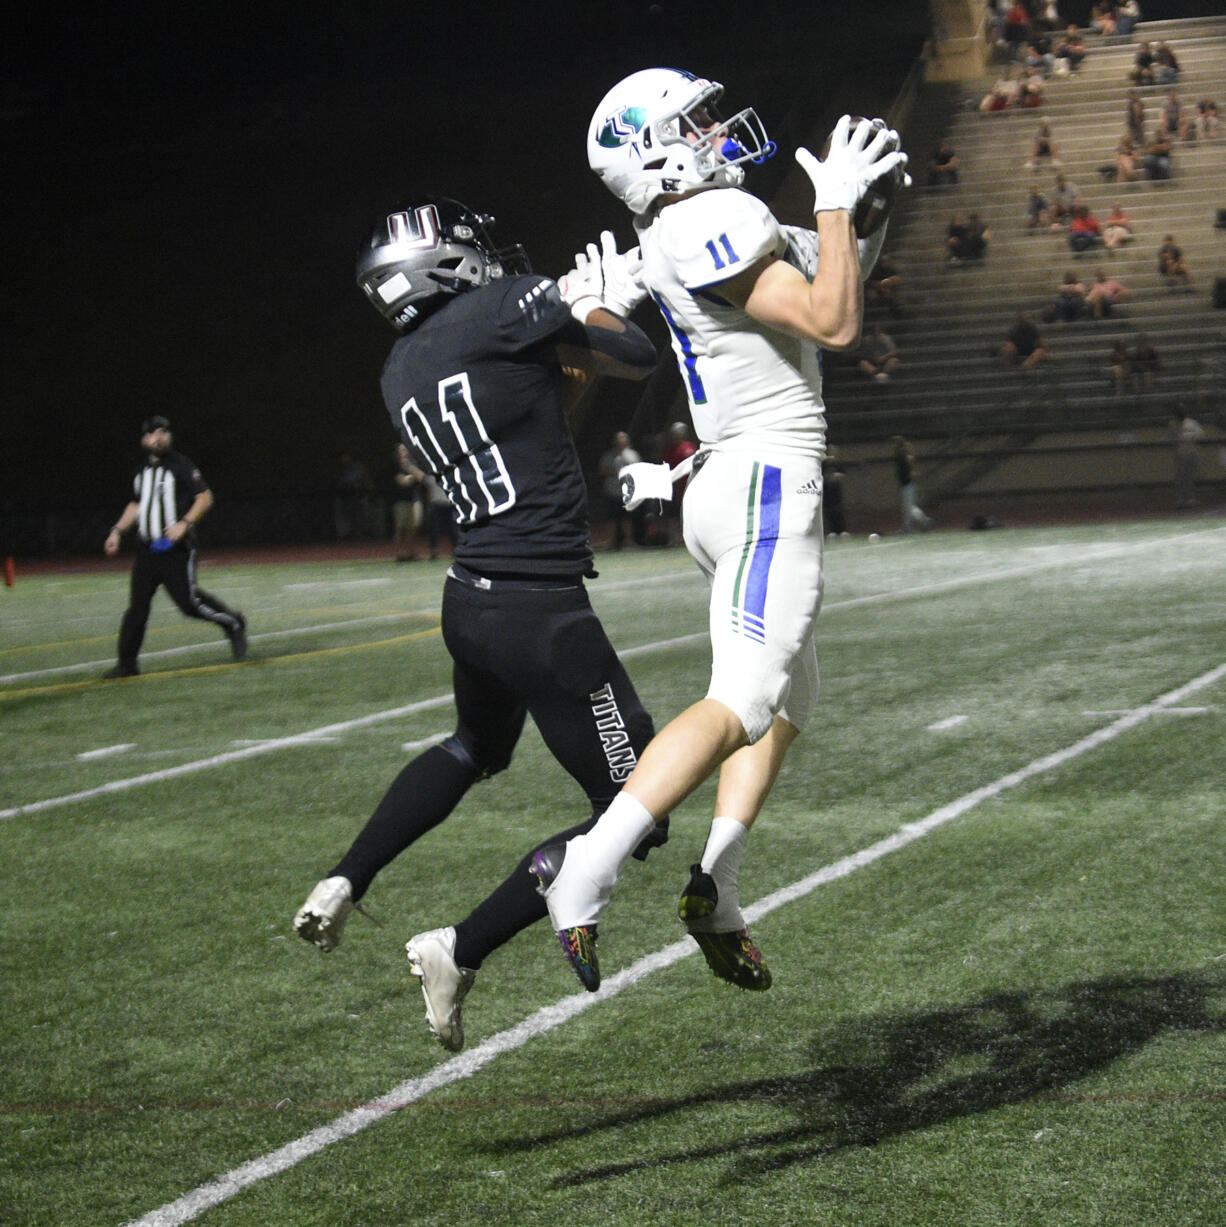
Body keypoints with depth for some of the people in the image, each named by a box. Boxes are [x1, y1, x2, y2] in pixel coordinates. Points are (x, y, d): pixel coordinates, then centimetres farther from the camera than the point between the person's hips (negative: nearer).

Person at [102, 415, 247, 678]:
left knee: (189, 601, -6)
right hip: (147, 548, 6)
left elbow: (205, 498, -9)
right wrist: (117, 531, 18)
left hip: (175, 548, -6)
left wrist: (185, 524, -21)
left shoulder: (181, 466, -4)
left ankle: (233, 623, 19)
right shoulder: (142, 472, 16)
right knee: (137, 604, -1)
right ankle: (127, 663, 2)